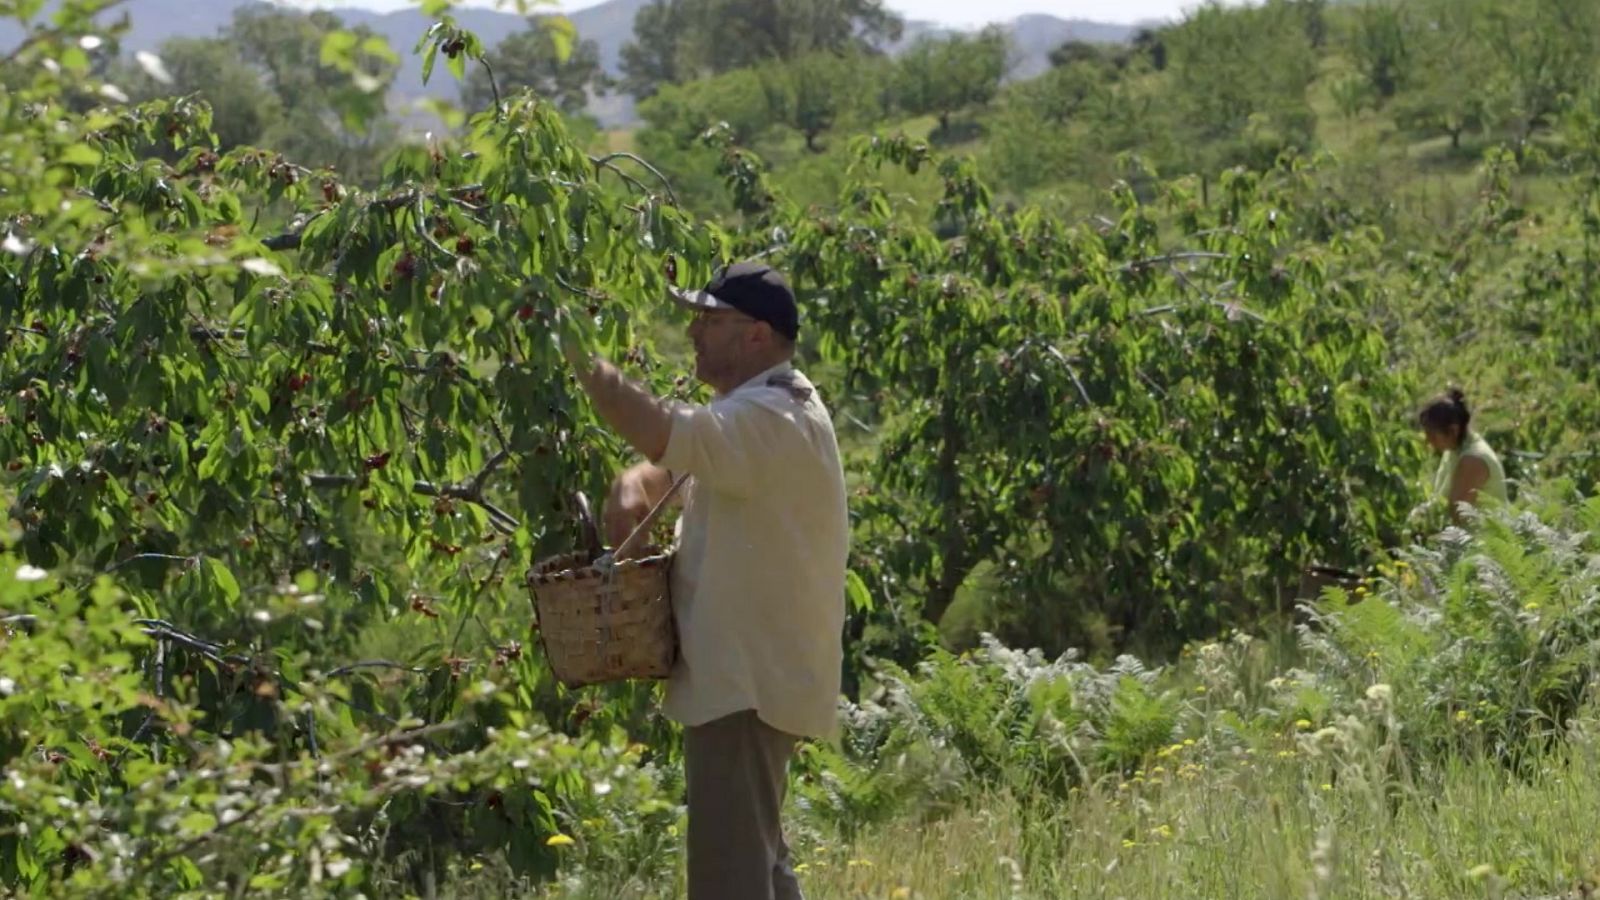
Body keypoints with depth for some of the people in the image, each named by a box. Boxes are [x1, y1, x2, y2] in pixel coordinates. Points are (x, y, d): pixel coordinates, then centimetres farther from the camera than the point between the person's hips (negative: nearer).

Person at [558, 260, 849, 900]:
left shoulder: (775, 420, -19)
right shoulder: (751, 412, 17)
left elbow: (661, 433, -33)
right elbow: (669, 457, 19)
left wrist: (577, 354, -24)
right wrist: (632, 486, -5)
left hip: (749, 684, -11)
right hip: (743, 678, 11)